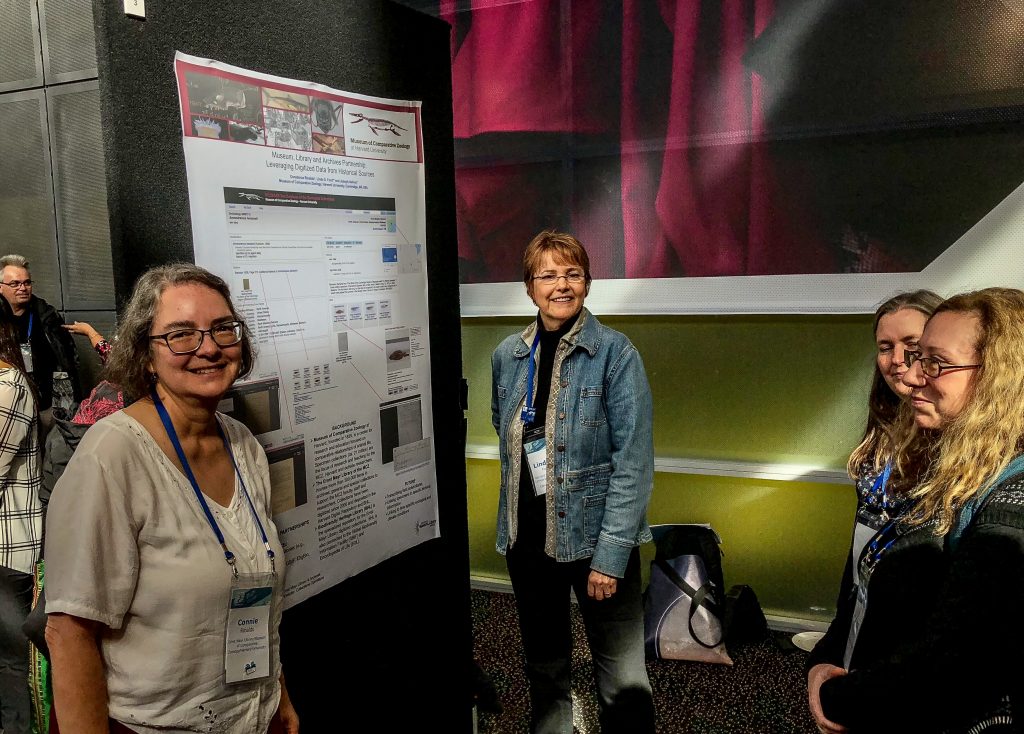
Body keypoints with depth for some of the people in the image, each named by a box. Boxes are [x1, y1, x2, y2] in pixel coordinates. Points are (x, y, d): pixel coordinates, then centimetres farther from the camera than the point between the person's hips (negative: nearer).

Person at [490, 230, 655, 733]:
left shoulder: (616, 354, -11)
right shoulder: (507, 357, 4)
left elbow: (633, 464, -14)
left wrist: (610, 556, -18)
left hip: (595, 537, -4)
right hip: (527, 536, 5)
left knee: (624, 684, -3)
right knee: (544, 666, 19)